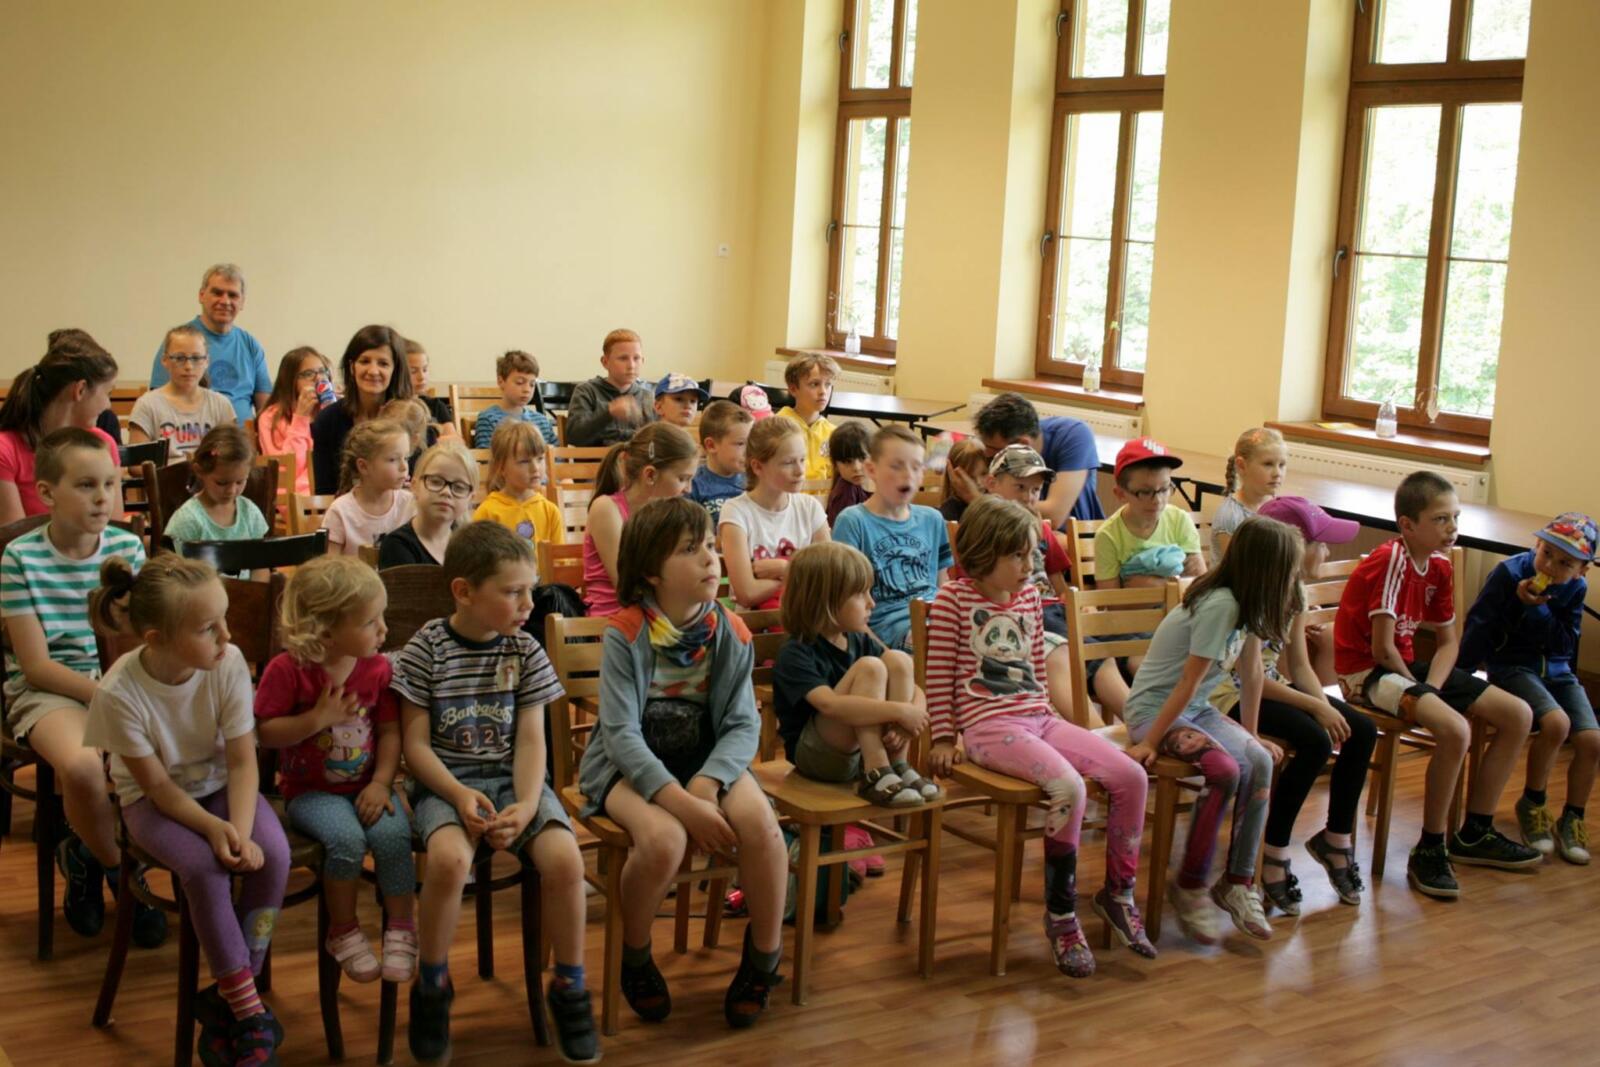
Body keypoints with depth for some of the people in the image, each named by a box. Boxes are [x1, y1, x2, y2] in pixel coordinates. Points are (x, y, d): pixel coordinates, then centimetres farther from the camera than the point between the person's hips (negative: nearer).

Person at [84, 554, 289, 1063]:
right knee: (203, 866, -30)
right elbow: (158, 787, -17)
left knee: (273, 853, -25)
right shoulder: (119, 692, -26)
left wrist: (241, 828, -30)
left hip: (219, 785, 3)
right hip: (153, 800, -2)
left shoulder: (228, 662, -21)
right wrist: (214, 828, -32)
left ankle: (226, 998, -8)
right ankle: (248, 1009, -15)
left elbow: (242, 760, -14)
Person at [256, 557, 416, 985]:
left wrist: (381, 782, -10)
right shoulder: (287, 670, -13)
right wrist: (317, 719, -23)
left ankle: (401, 929, -8)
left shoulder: (378, 667, -2)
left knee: (393, 833, -26)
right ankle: (343, 933, -6)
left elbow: (390, 731, 2)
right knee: (347, 839, -30)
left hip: (366, 785, 3)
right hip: (310, 789, -3)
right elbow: (266, 733, -11)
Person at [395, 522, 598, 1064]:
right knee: (449, 857, -35)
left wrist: (526, 804, -17)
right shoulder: (426, 649, -4)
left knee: (564, 857, -26)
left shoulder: (524, 651, 3)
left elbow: (530, 740, 0)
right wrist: (459, 795, -20)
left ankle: (569, 987, -3)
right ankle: (432, 985, -9)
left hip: (510, 777, 2)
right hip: (445, 780, -2)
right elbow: (416, 744, -4)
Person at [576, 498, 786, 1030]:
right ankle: (635, 958, -2)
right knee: (664, 840, -34)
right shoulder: (625, 634, -15)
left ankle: (763, 959, -1)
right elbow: (622, 735, -19)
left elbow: (744, 724, -6)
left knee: (760, 823, -27)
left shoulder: (730, 633, -4)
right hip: (629, 766, -3)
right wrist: (683, 804, -29)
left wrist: (707, 784, -25)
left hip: (706, 760, 3)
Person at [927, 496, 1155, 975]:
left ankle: (1118, 893, 9)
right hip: (988, 725, -7)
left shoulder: (1029, 594, 15)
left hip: (1038, 718, 7)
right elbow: (939, 675, -4)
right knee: (1069, 785, -30)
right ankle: (1061, 913, -13)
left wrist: (1044, 710, 19)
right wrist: (943, 738, -3)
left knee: (1131, 776, -9)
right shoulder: (954, 598, -5)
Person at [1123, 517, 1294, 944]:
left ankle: (1238, 882, -7)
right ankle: (1189, 885, -14)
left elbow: (1250, 671, 10)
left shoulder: (1245, 603, 1)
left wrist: (1251, 734, 12)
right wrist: (1149, 743, -20)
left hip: (1196, 707, 8)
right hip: (1154, 707, -8)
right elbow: (1190, 681, -24)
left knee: (1260, 762, -16)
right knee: (1225, 769, -29)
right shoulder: (1220, 605, -26)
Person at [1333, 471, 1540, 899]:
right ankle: (1430, 850, -15)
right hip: (1367, 672, -9)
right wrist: (1416, 693, -9)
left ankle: (1475, 833, 16)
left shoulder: (1438, 567, 6)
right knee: (1454, 728, -33)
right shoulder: (1391, 560, -21)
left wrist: (1430, 688, -9)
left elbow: (1448, 642, 9)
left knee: (1518, 714, 4)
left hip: (1405, 665, 10)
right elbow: (1381, 648, -23)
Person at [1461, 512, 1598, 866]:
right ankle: (1531, 805, -6)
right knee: (1556, 723, -29)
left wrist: (1539, 610, -21)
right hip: (1512, 665, -5)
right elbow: (1479, 626, -10)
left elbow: (1566, 644, -7)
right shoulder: (1509, 573, -13)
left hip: (1556, 670, 5)